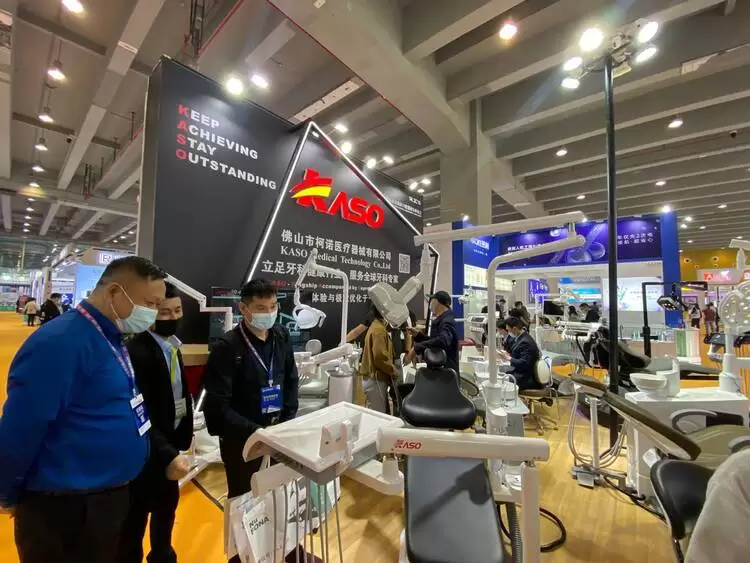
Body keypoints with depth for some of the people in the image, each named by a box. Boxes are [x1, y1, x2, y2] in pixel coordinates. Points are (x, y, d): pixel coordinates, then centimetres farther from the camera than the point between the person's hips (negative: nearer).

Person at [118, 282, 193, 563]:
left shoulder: (171, 345, 2)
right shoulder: (137, 352, -25)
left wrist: (182, 437, 6)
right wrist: (167, 454, -31)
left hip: (170, 441, 8)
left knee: (167, 504, 25)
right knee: (136, 516, 13)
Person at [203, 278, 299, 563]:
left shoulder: (281, 337, -2)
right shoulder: (228, 346, -17)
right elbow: (218, 406, -17)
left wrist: (286, 423, -3)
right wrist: (254, 431, -21)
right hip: (241, 440, -4)